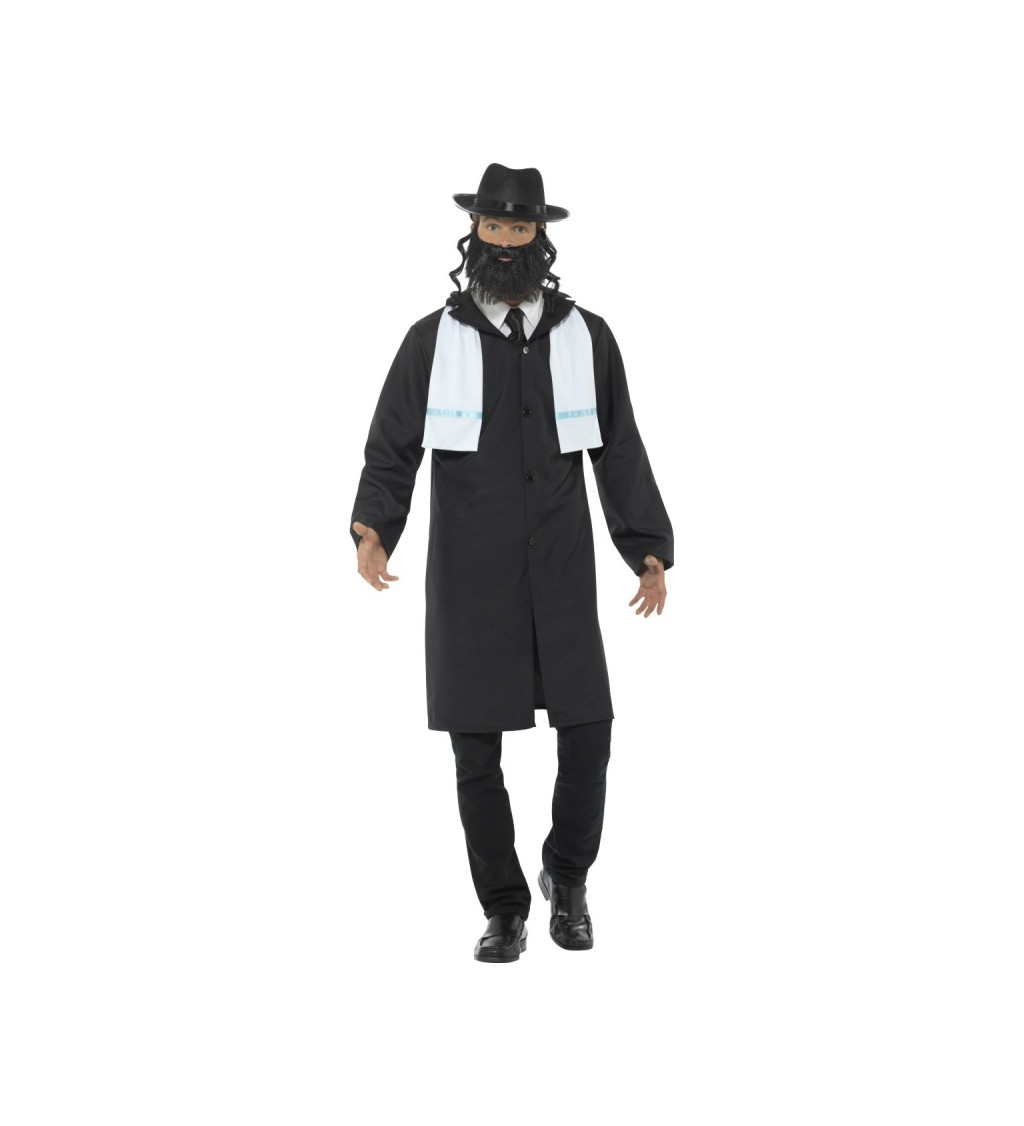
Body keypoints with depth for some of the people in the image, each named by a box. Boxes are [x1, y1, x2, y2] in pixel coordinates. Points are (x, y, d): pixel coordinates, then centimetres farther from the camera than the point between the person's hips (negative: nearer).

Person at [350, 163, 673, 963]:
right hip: (469, 576, -1)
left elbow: (619, 455, 6)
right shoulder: (432, 340, -2)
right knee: (477, 750, -1)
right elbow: (392, 455, -3)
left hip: (561, 574, 1)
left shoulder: (586, 337, 2)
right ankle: (505, 915, 15)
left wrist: (651, 554, -3)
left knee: (587, 736, -5)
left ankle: (567, 875, 22)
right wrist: (372, 534, -23)